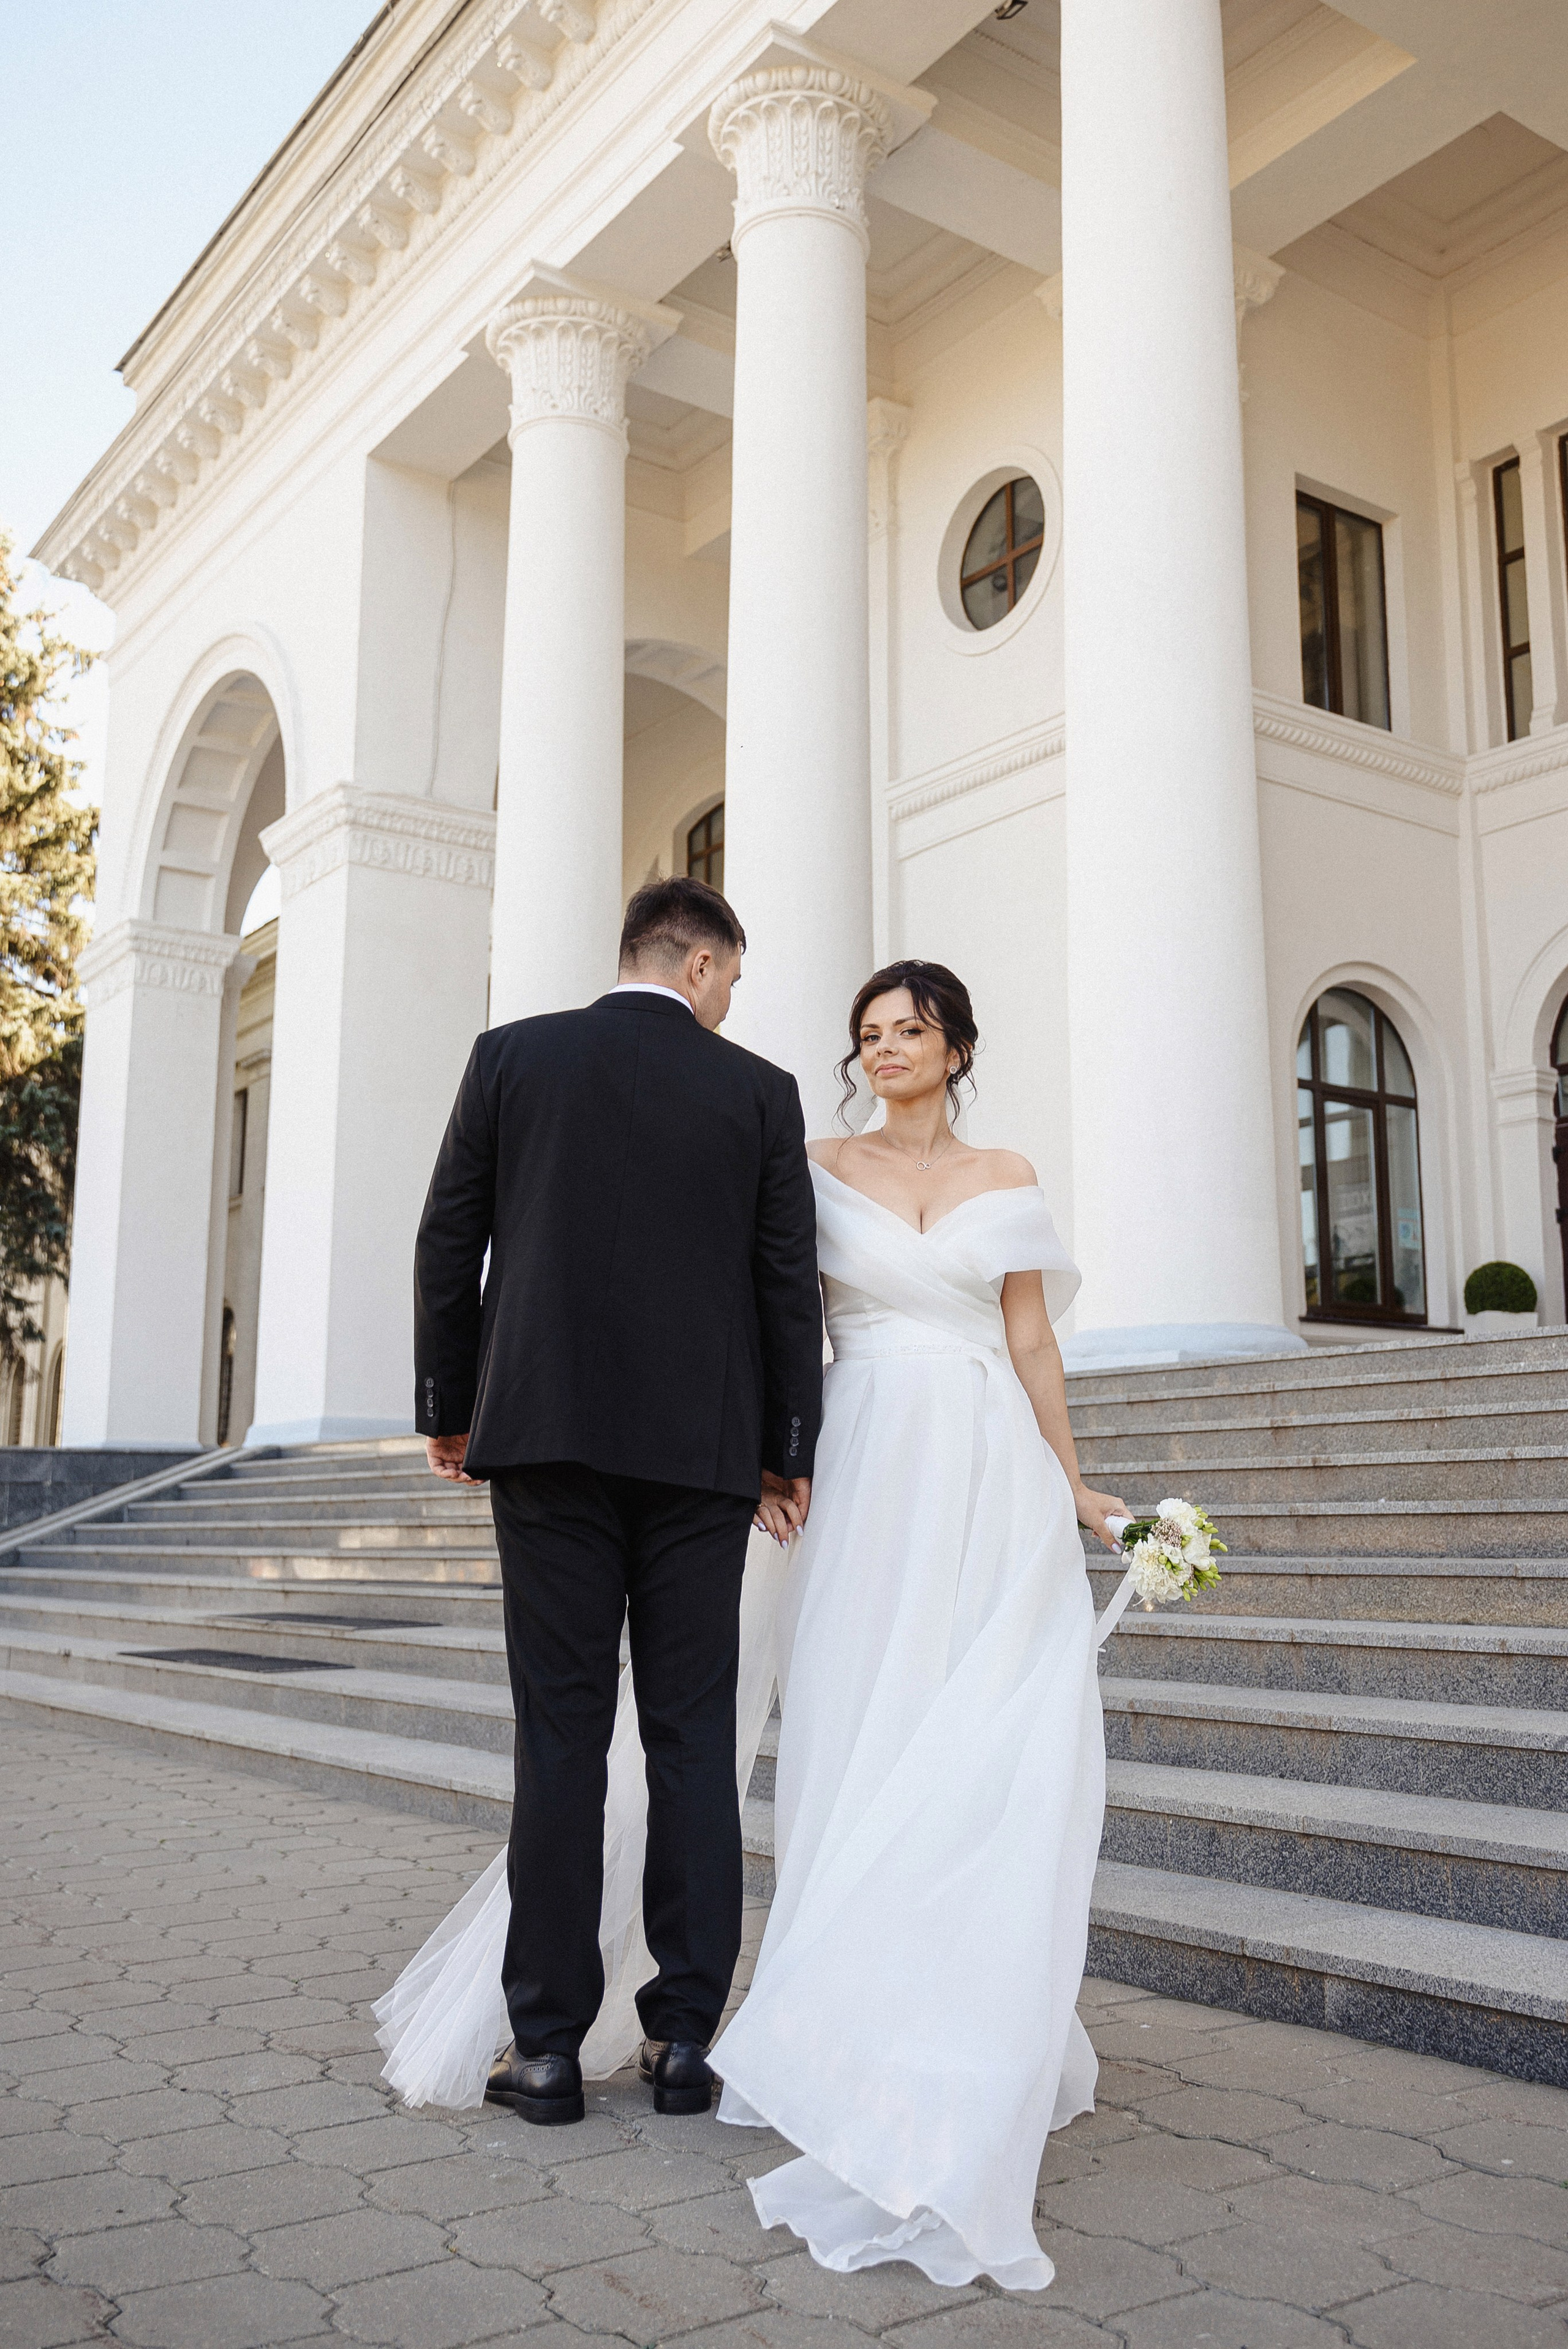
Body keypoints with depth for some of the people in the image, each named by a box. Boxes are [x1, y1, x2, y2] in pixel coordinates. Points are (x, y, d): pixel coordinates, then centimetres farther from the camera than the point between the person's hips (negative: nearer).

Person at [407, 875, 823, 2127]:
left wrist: (447, 1408, 15)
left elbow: (448, 1246, 6)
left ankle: (548, 2046, 7)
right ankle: (685, 2035, 11)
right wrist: (790, 1448, 11)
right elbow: (791, 1284, 3)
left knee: (561, 1738, 3)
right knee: (692, 1740, 6)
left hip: (547, 1429, 0)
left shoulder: (513, 1056, 5)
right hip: (703, 1449, 0)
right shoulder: (761, 1090, 4)